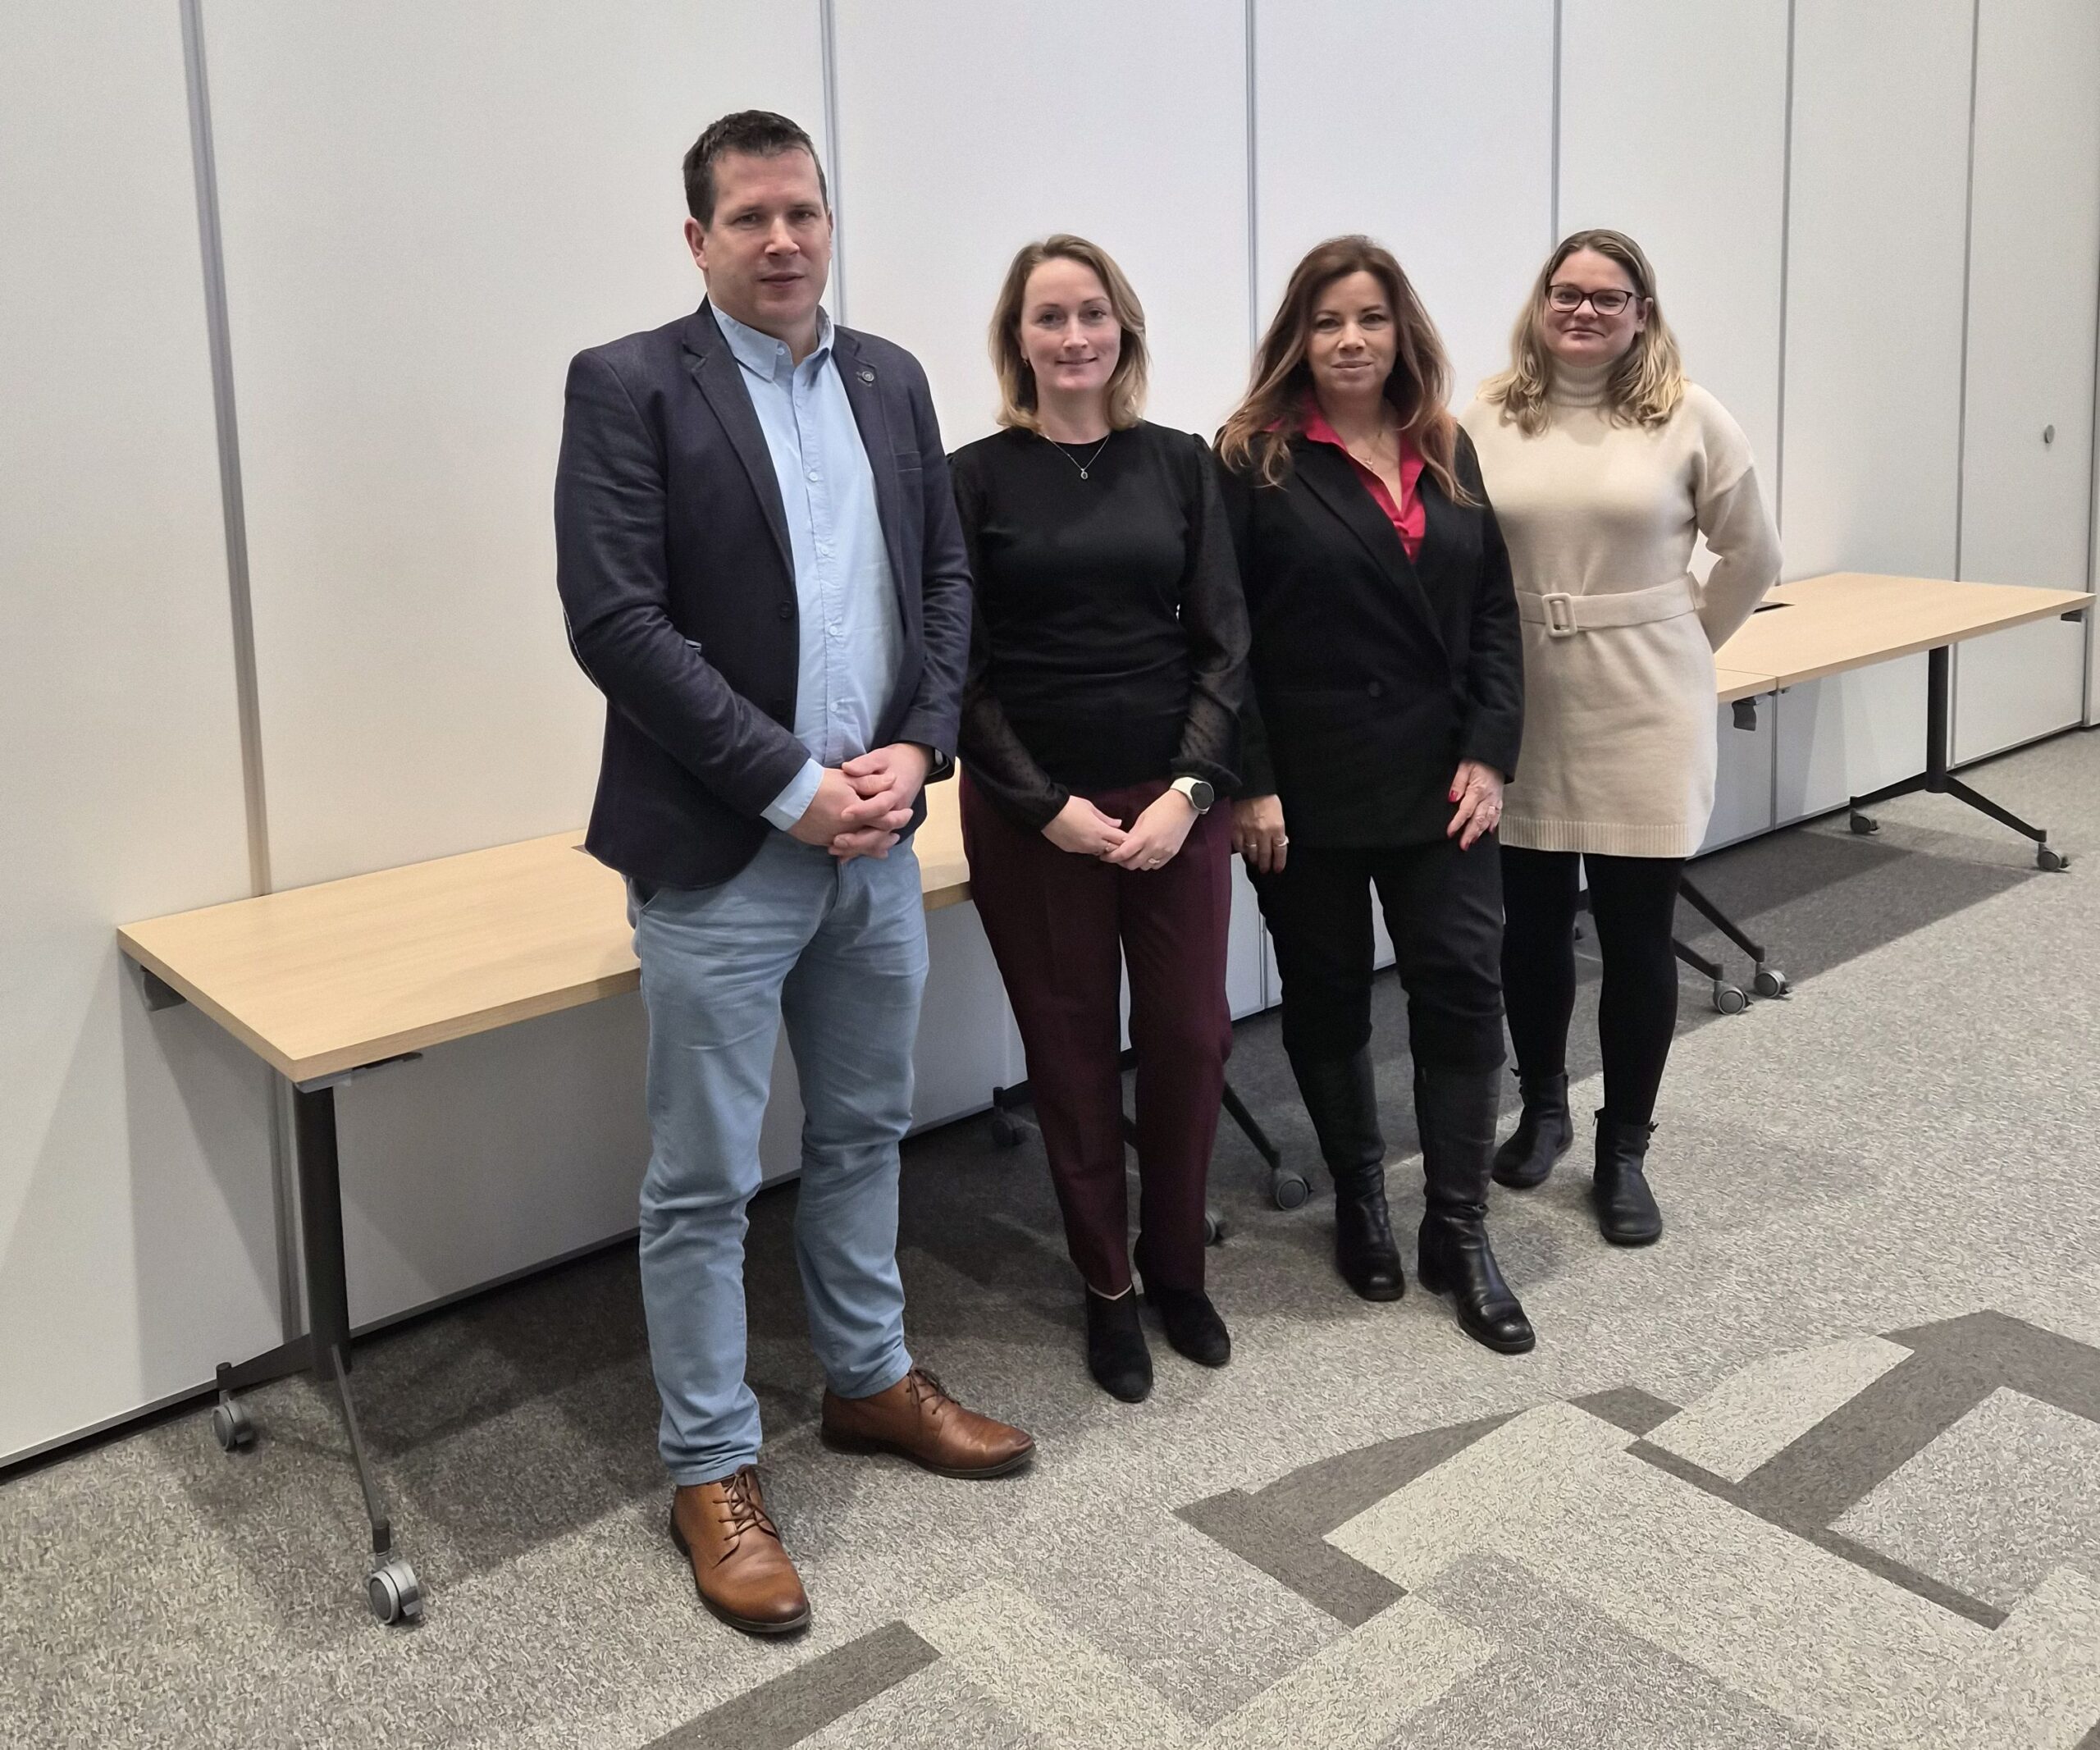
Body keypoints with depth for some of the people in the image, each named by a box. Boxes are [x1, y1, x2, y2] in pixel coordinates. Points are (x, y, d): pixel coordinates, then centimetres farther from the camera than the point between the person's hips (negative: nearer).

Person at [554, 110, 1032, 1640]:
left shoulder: (892, 379, 10)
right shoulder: (629, 385, -8)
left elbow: (946, 576, 11)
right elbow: (617, 623, -16)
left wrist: (915, 748, -6)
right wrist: (793, 787, -17)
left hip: (875, 835, 6)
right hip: (721, 852, -5)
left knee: (865, 1131, 18)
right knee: (705, 1181, 4)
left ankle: (870, 1380, 37)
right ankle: (713, 1470, 20)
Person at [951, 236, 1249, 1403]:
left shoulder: (1181, 464, 5)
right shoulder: (976, 479, -1)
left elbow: (1225, 643, 2)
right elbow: (959, 668, -3)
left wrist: (1191, 790, -9)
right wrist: (1047, 805, -11)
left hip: (1177, 798, 2)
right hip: (1031, 810, -2)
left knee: (1190, 1037, 5)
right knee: (1073, 1050, 7)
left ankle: (1177, 1266, 27)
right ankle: (1108, 1288, 24)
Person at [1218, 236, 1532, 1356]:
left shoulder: (1447, 453, 10)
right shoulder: (1255, 460, -5)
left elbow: (1495, 613, 8)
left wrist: (1489, 752, -2)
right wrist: (1247, 783, -14)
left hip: (1437, 775, 4)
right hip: (1309, 785, -3)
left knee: (1462, 987, 1)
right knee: (1328, 998, 10)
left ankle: (1459, 1231, 12)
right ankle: (1359, 1201, 29)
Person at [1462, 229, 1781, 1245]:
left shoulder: (1689, 418, -2)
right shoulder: (1486, 420, 0)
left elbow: (1752, 557, 6)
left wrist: (1683, 646, 5)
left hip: (1643, 717, -1)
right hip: (1519, 716, 1)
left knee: (1636, 939, 4)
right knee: (1530, 928, 12)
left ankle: (1624, 1153, 20)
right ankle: (1541, 1108, 36)